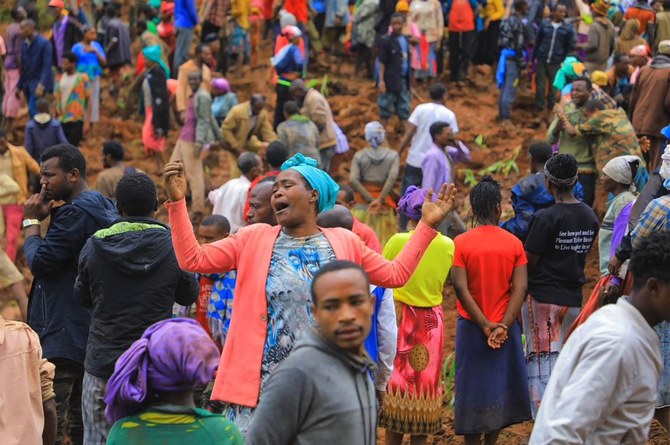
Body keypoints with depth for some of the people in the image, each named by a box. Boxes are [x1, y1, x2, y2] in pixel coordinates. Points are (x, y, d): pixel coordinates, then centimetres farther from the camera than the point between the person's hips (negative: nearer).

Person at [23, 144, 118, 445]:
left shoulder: (76, 213, -17)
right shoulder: (101, 206, 15)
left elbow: (39, 262, -18)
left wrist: (32, 222, -4)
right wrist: (44, 219, 5)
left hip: (63, 335, -11)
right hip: (89, 331, 11)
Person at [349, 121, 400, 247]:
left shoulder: (359, 156, 1)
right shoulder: (392, 155, 0)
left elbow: (353, 180, -10)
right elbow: (392, 177, -16)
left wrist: (370, 199, -10)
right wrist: (380, 199, -14)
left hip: (362, 204, 0)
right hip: (384, 205, 0)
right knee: (383, 241, 5)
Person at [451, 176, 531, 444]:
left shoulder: (461, 243, -9)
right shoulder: (514, 243, -4)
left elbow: (460, 288, -15)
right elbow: (520, 288, -11)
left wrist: (486, 326, -14)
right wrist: (502, 326, -14)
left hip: (472, 328, -1)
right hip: (505, 328, 1)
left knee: (473, 389, 7)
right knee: (499, 387, 13)